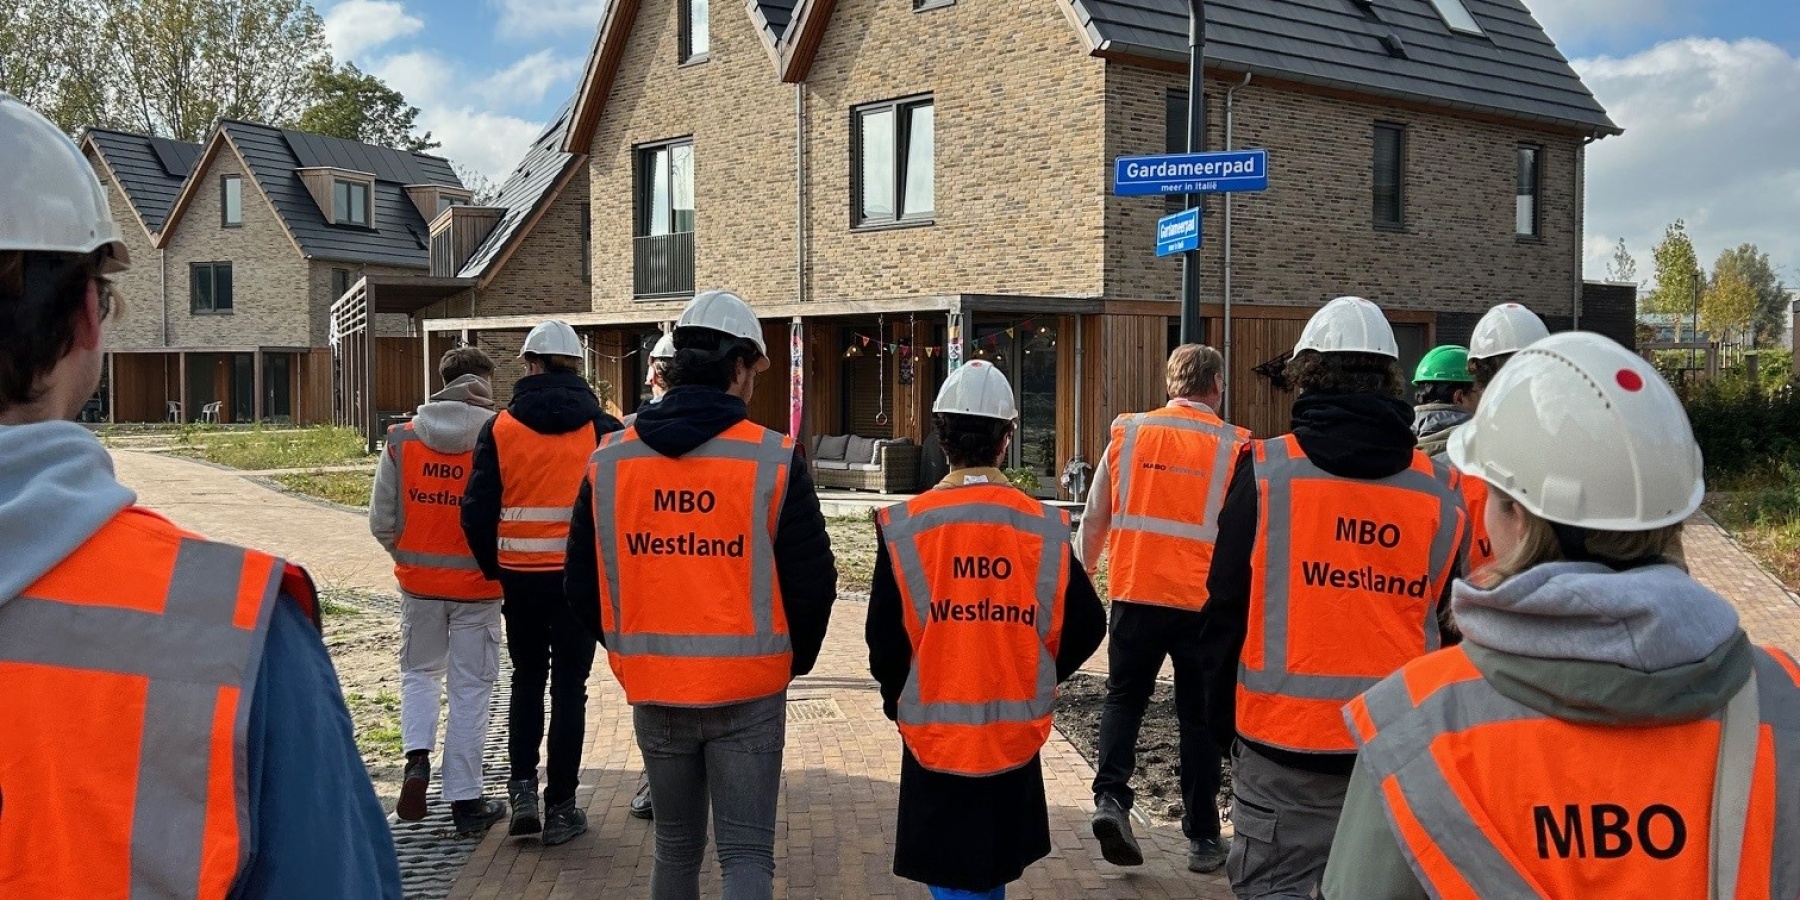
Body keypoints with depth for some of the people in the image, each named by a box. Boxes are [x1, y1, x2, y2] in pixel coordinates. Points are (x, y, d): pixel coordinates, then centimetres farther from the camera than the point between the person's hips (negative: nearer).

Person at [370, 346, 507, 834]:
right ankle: (465, 801, 14)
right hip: (477, 586, -2)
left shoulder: (401, 440, -4)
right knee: (470, 689, 8)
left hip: (419, 580, 2)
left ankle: (417, 755, 1)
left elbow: (382, 521, -2)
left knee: (420, 671, 23)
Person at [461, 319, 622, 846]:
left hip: (520, 576, 1)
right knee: (569, 686, 8)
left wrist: (492, 566, 12)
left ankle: (523, 789, 9)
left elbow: (477, 510, -3)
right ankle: (560, 807, 11)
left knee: (527, 678, 19)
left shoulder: (500, 428, -3)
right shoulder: (600, 428, -3)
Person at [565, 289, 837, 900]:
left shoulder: (608, 462, -1)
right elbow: (812, 581, -8)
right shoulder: (774, 460, -10)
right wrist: (792, 660, 10)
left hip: (652, 692, 3)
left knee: (675, 846, 20)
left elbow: (583, 586, 5)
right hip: (748, 692, -3)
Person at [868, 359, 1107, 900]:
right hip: (1014, 735, 2)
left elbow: (884, 637, -10)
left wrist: (898, 699, 9)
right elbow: (1086, 625, -1)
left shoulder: (905, 527, -12)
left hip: (934, 733, -2)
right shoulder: (1044, 528, -7)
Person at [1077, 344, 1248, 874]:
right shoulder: (1233, 447, -3)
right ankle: (1203, 838, 18)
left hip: (1133, 593, 1)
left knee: (1124, 697, 18)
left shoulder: (1126, 434, 2)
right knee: (1199, 716, 11)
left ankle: (1111, 798, -1)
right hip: (1204, 603, -1)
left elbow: (1094, 521, 7)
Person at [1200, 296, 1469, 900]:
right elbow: (1449, 623, 13)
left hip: (1286, 742, -3)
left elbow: (1226, 606, -2)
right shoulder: (1439, 489, 3)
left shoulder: (1266, 470, -6)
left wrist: (1220, 715, 10)